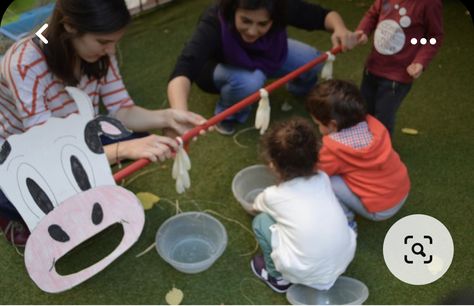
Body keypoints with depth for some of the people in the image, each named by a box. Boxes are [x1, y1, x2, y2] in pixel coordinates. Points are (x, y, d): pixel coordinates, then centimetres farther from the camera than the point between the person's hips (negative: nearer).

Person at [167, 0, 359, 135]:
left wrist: (340, 29, -43)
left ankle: (298, 90, 18)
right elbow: (184, 68, -57)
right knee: (249, 81, -37)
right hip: (221, 66, -3)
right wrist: (180, 114, -76)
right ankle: (226, 113, -4)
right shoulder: (214, 22, -42)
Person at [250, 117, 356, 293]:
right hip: (344, 260, 4)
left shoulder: (273, 195, -5)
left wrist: (257, 204, 47)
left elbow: (256, 206, 22)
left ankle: (277, 276, 23)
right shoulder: (323, 179, 4)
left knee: (261, 221, 8)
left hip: (307, 274, -4)